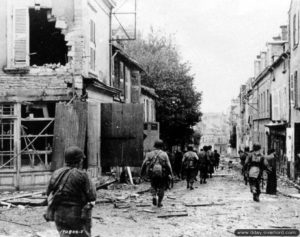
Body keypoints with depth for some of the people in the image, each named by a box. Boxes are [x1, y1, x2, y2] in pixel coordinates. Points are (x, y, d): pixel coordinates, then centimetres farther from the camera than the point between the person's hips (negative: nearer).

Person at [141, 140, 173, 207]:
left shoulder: (149, 154, 3)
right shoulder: (164, 154, -3)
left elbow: (144, 163, 0)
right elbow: (168, 165, -5)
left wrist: (142, 173, 7)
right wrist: (171, 174, 2)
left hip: (152, 174, 2)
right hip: (162, 174, -2)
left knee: (153, 186, 22)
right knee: (161, 187, 12)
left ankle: (154, 196, -2)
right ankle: (159, 202, 12)